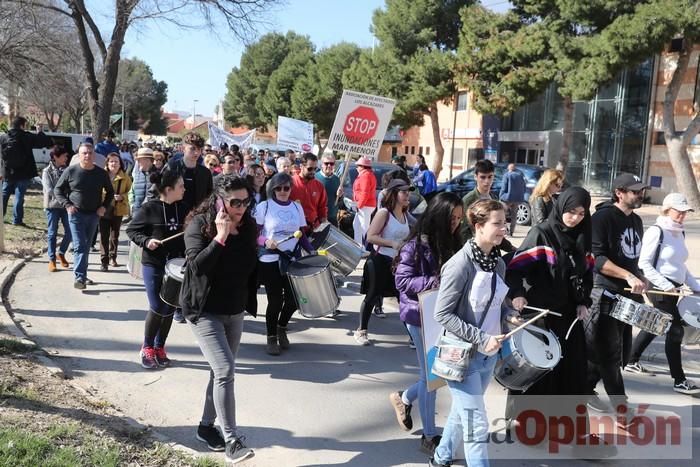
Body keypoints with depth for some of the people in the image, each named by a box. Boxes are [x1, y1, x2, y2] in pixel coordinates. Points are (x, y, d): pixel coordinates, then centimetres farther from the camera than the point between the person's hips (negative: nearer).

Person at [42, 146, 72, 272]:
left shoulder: (66, 170, 5)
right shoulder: (47, 171, -4)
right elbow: (49, 191, -12)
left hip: (66, 205, 3)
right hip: (53, 205, -3)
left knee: (70, 232, 2)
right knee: (52, 233, 5)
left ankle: (61, 253, 24)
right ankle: (52, 259, 14)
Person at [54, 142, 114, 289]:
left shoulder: (101, 173, 3)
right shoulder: (71, 171, -4)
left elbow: (110, 192, 15)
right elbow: (58, 190, 4)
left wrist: (104, 206, 0)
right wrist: (67, 205, -10)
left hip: (94, 215, 3)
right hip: (76, 214, -3)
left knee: (87, 246, 12)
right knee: (79, 246, -10)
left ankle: (83, 274, 22)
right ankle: (79, 277, -13)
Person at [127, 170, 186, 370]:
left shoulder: (183, 208, 1)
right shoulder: (149, 208, -10)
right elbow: (131, 230, -2)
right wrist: (146, 241, -18)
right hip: (153, 265, -4)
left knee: (170, 308, 9)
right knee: (157, 308, -4)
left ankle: (159, 347, 25)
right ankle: (147, 348, 17)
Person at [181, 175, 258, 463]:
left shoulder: (247, 227, 2)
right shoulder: (199, 224, -13)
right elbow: (197, 266, -25)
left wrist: (249, 302, 12)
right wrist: (220, 237, -28)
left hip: (234, 312, 6)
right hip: (204, 312, -6)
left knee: (221, 372, 14)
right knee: (225, 371, -15)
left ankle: (206, 426, 32)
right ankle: (232, 440, -8)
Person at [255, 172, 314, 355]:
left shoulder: (297, 207, 8)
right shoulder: (264, 206, -4)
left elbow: (302, 235, 11)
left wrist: (312, 251, -4)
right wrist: (265, 242, -23)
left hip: (293, 260, 4)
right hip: (270, 261, -3)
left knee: (293, 299, 1)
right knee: (275, 300, -1)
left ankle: (282, 327, 32)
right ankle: (271, 338, 20)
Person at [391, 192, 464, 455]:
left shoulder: (452, 242, 4)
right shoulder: (416, 245, -14)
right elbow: (402, 281, -16)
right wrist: (436, 282, -25)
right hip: (421, 316, -6)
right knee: (431, 374, 2)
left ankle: (404, 399, 38)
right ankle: (429, 437, 17)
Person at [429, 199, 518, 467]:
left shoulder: (498, 263, 3)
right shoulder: (460, 264, -20)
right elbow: (442, 314, -20)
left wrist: (509, 314, -4)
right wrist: (481, 338, -23)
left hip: (489, 355, 8)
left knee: (462, 413, 23)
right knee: (476, 424, -2)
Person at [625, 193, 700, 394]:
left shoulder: (680, 233, 11)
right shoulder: (656, 232, -14)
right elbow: (644, 265, -17)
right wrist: (666, 285, -22)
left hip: (673, 289, 9)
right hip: (660, 289, -8)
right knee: (675, 331, -6)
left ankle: (631, 362, 33)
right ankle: (679, 381, 2)